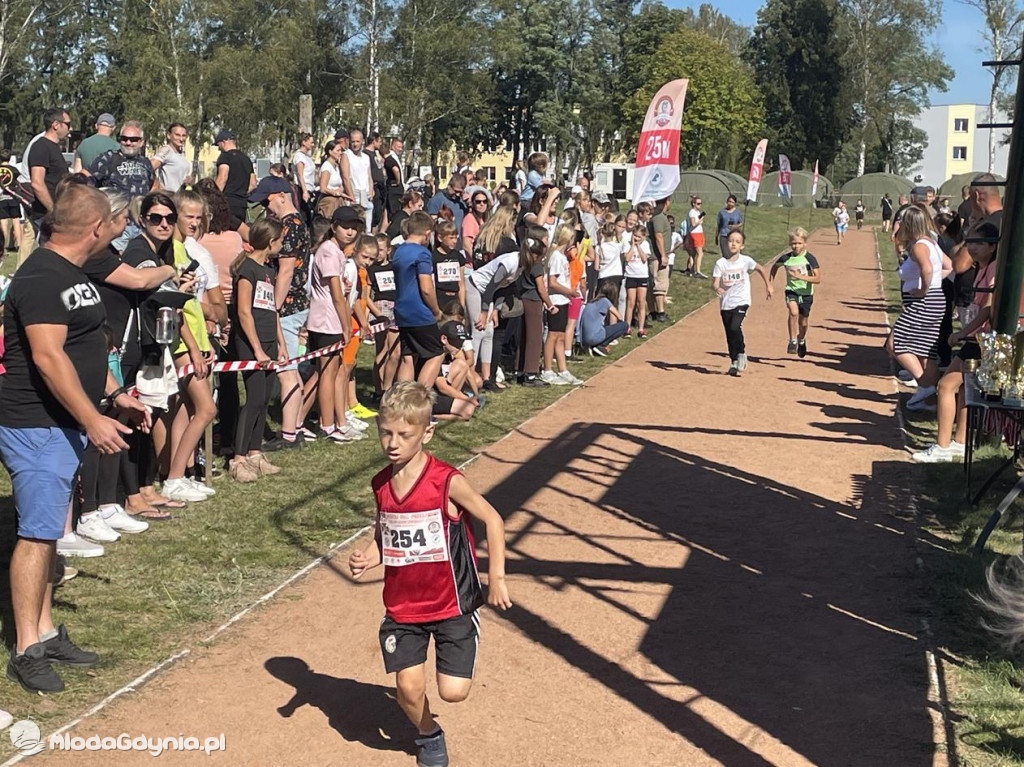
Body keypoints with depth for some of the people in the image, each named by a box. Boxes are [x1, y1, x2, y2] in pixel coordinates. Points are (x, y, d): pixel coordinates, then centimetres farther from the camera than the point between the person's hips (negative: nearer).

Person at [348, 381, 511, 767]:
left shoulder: (448, 482, -18)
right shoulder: (381, 485, -3)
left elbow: (492, 519, -9)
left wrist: (496, 579, -9)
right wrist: (366, 558, -11)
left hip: (452, 604, -4)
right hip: (402, 607, 4)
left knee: (453, 691, -6)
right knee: (408, 688, 1)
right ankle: (428, 736, 33)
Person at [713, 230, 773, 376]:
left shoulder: (746, 261, -4)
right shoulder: (720, 263, -4)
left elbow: (760, 269, 14)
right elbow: (715, 282, -10)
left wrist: (768, 285, 17)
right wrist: (717, 289, -32)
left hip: (741, 301, -2)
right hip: (725, 303, 2)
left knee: (735, 327, -23)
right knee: (729, 336, 8)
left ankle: (741, 353, 0)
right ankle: (734, 362, 23)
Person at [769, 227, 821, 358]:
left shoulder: (809, 258, -13)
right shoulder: (786, 258, -5)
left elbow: (817, 279, -18)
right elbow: (775, 266, 18)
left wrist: (801, 276, -30)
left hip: (806, 293, 0)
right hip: (791, 291, 0)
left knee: (803, 322, 13)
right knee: (793, 311, -29)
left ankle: (801, 341, 45)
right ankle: (793, 341, -17)